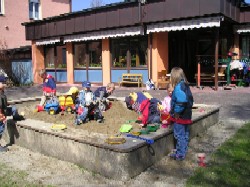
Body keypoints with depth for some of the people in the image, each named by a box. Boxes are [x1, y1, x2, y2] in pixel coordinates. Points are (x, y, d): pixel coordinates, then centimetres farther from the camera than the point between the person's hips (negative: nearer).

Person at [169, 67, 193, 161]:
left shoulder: (178, 87, -21)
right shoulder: (185, 85, 8)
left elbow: (181, 102, -31)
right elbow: (190, 99, 16)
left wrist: (176, 113, -20)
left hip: (180, 116, -9)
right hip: (186, 115, 9)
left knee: (179, 135, 1)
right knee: (185, 135, 17)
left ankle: (180, 155, 11)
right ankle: (183, 152, 29)